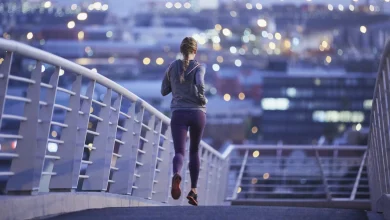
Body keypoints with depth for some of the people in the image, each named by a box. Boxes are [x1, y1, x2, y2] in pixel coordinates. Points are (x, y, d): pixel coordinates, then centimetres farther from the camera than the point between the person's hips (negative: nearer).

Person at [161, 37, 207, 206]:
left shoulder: (172, 67, 7)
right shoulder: (199, 68, -1)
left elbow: (164, 91, 14)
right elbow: (200, 85, -21)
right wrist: (203, 100, -3)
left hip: (178, 114, 0)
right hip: (197, 113, 0)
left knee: (179, 152, -9)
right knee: (194, 151, 20)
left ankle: (176, 175, -44)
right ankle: (193, 190, 19)